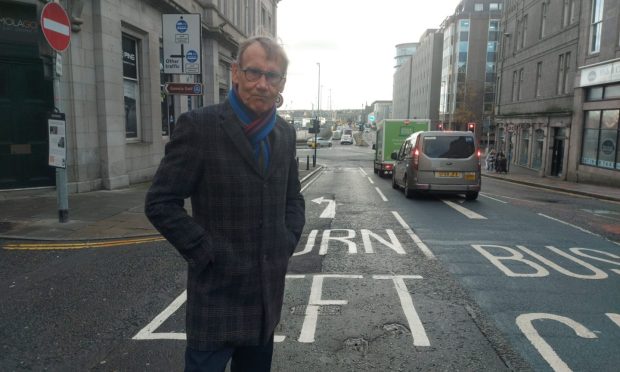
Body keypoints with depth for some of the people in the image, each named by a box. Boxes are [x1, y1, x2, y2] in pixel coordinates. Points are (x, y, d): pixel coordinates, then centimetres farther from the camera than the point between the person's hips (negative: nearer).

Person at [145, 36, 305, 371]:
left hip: (268, 292, 6)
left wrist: (287, 243, 1)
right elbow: (160, 202, -13)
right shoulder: (198, 126, -13)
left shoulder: (285, 133, 5)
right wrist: (207, 255, -16)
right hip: (218, 291, -5)